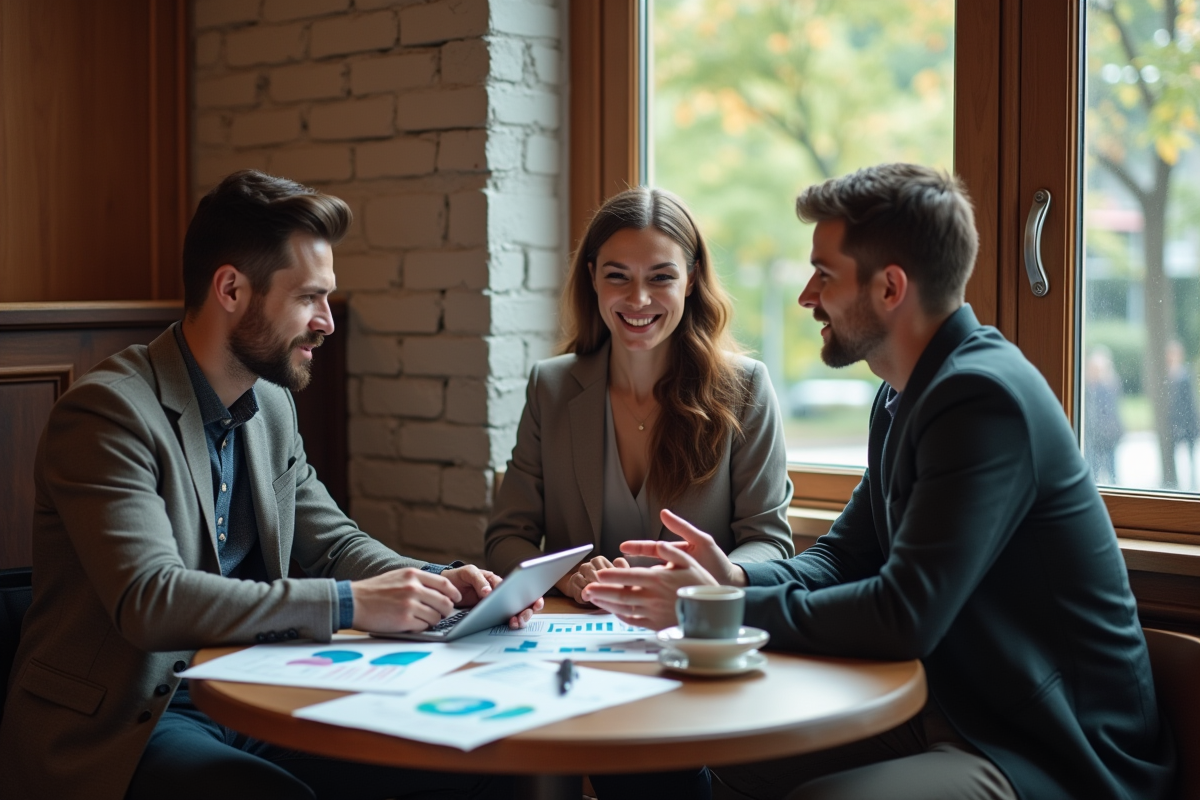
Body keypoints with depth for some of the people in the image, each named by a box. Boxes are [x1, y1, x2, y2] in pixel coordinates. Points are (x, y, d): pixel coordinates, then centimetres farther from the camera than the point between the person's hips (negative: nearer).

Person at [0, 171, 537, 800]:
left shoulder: (271, 404, 9)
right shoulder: (108, 412, -16)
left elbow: (332, 541, 16)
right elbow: (149, 600, -27)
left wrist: (437, 585, -4)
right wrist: (349, 604, -28)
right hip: (116, 729, -7)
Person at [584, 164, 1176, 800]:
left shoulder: (984, 398, -22)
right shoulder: (905, 397, 11)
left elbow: (905, 617, -28)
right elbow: (842, 558, 14)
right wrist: (738, 579, -6)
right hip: (952, 715, 9)